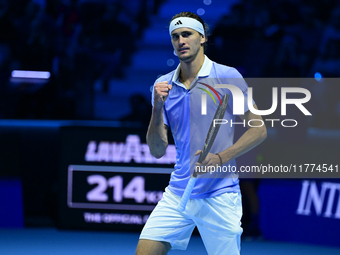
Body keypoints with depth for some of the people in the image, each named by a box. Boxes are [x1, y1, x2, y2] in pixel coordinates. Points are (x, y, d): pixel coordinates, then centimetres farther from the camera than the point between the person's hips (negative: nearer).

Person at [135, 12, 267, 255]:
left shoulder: (228, 77, -4)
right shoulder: (163, 86, 7)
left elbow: (259, 130, -3)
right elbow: (157, 150, 4)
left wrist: (221, 158, -16)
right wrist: (158, 108, -11)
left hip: (219, 196, -4)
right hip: (177, 193, 4)